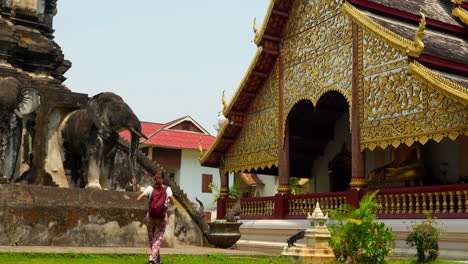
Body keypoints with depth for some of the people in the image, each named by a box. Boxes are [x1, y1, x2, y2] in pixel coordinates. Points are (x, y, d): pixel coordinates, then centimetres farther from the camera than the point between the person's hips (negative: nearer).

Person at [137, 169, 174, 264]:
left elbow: (138, 199, -10)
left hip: (151, 217, 1)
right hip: (162, 218, -1)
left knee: (151, 237, 19)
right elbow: (172, 203, -4)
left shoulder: (150, 188, -8)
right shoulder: (167, 189, -8)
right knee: (158, 238, 8)